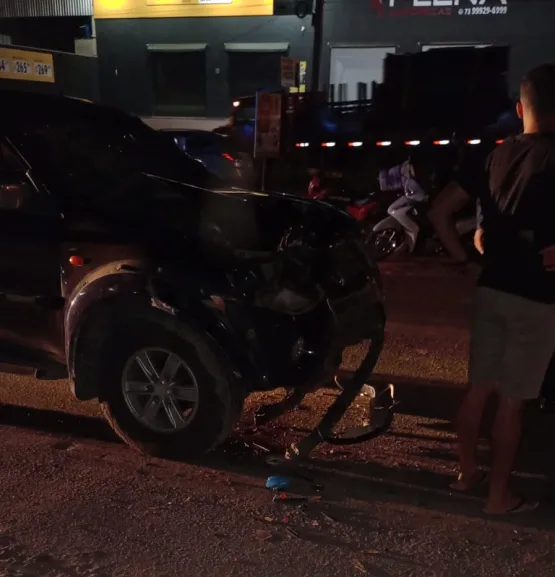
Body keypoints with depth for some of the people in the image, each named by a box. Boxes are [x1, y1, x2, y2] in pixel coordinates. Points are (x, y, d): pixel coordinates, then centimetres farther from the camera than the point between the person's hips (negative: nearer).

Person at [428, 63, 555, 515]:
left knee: (479, 388, 16)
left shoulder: (495, 156, 6)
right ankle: (499, 494, 15)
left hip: (491, 288, 6)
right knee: (512, 399, 3)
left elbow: (442, 212, 6)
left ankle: (467, 472, 29)